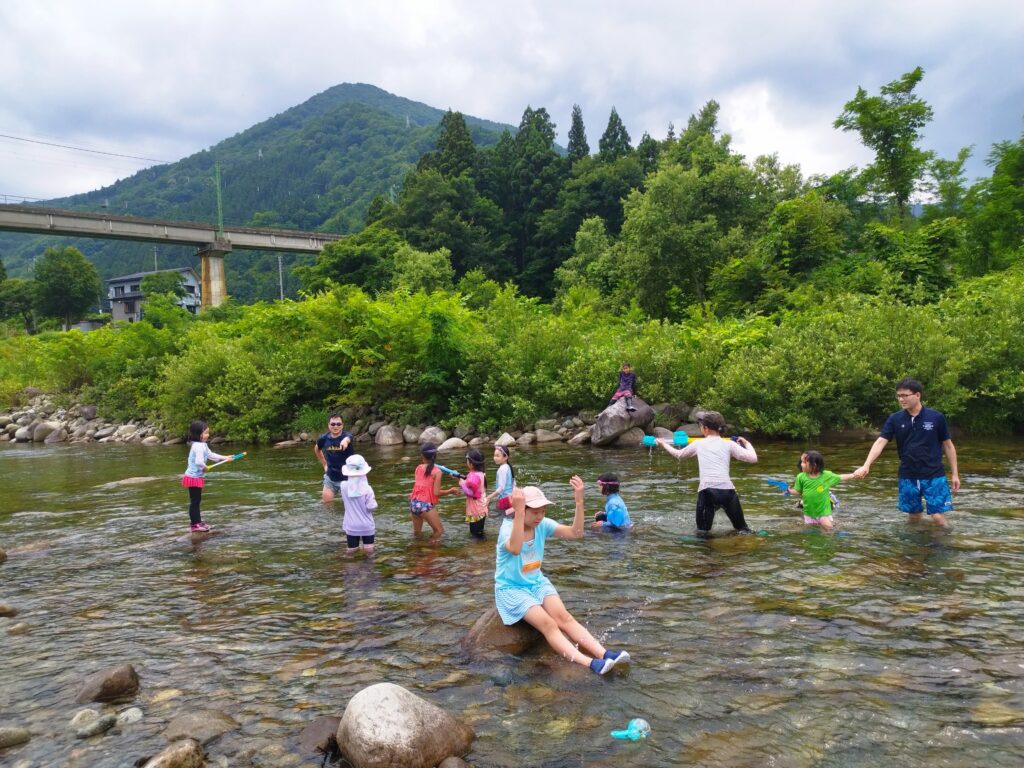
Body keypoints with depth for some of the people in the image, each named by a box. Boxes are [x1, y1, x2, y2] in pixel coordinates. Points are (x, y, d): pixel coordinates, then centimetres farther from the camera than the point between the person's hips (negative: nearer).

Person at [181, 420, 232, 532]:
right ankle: (195, 525, 3)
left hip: (197, 476, 10)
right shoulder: (198, 446, -23)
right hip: (194, 477, -10)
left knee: (197, 501, 16)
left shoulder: (203, 445, 10)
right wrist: (204, 467, -14)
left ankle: (198, 522, 25)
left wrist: (224, 458, 19)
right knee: (194, 501, -3)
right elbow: (199, 461, -33)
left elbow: (211, 455, 22)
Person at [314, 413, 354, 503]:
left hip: (346, 478, -4)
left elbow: (347, 438, -44)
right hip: (330, 478, 4)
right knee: (327, 503, 9)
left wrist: (345, 441, -68)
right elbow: (317, 449, 18)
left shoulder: (346, 435, -17)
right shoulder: (324, 438, -5)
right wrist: (324, 464, 13)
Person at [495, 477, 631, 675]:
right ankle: (589, 663, -39)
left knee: (564, 617, -18)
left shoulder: (542, 525, -4)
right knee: (547, 623, -25)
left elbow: (575, 533, -14)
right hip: (511, 588, -6)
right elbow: (515, 549, -45)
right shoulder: (508, 527, -21)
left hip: (537, 582, 6)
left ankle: (603, 653, -30)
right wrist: (519, 513, -54)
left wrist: (579, 501, -26)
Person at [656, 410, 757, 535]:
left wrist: (664, 444, 47)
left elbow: (679, 454, 30)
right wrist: (747, 444, 23)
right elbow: (753, 459, 5)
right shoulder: (729, 444, 11)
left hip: (706, 491, 0)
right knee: (742, 528, 14)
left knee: (702, 531, 12)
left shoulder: (698, 444, 14)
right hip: (727, 490, 0)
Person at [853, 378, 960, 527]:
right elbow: (880, 442, -9)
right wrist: (866, 465, -23)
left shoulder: (936, 417, -6)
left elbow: (948, 445, 3)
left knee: (938, 517, -5)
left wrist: (954, 473, 4)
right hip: (907, 477, 2)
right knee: (913, 516, 11)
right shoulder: (894, 419, -1)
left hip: (934, 476, -2)